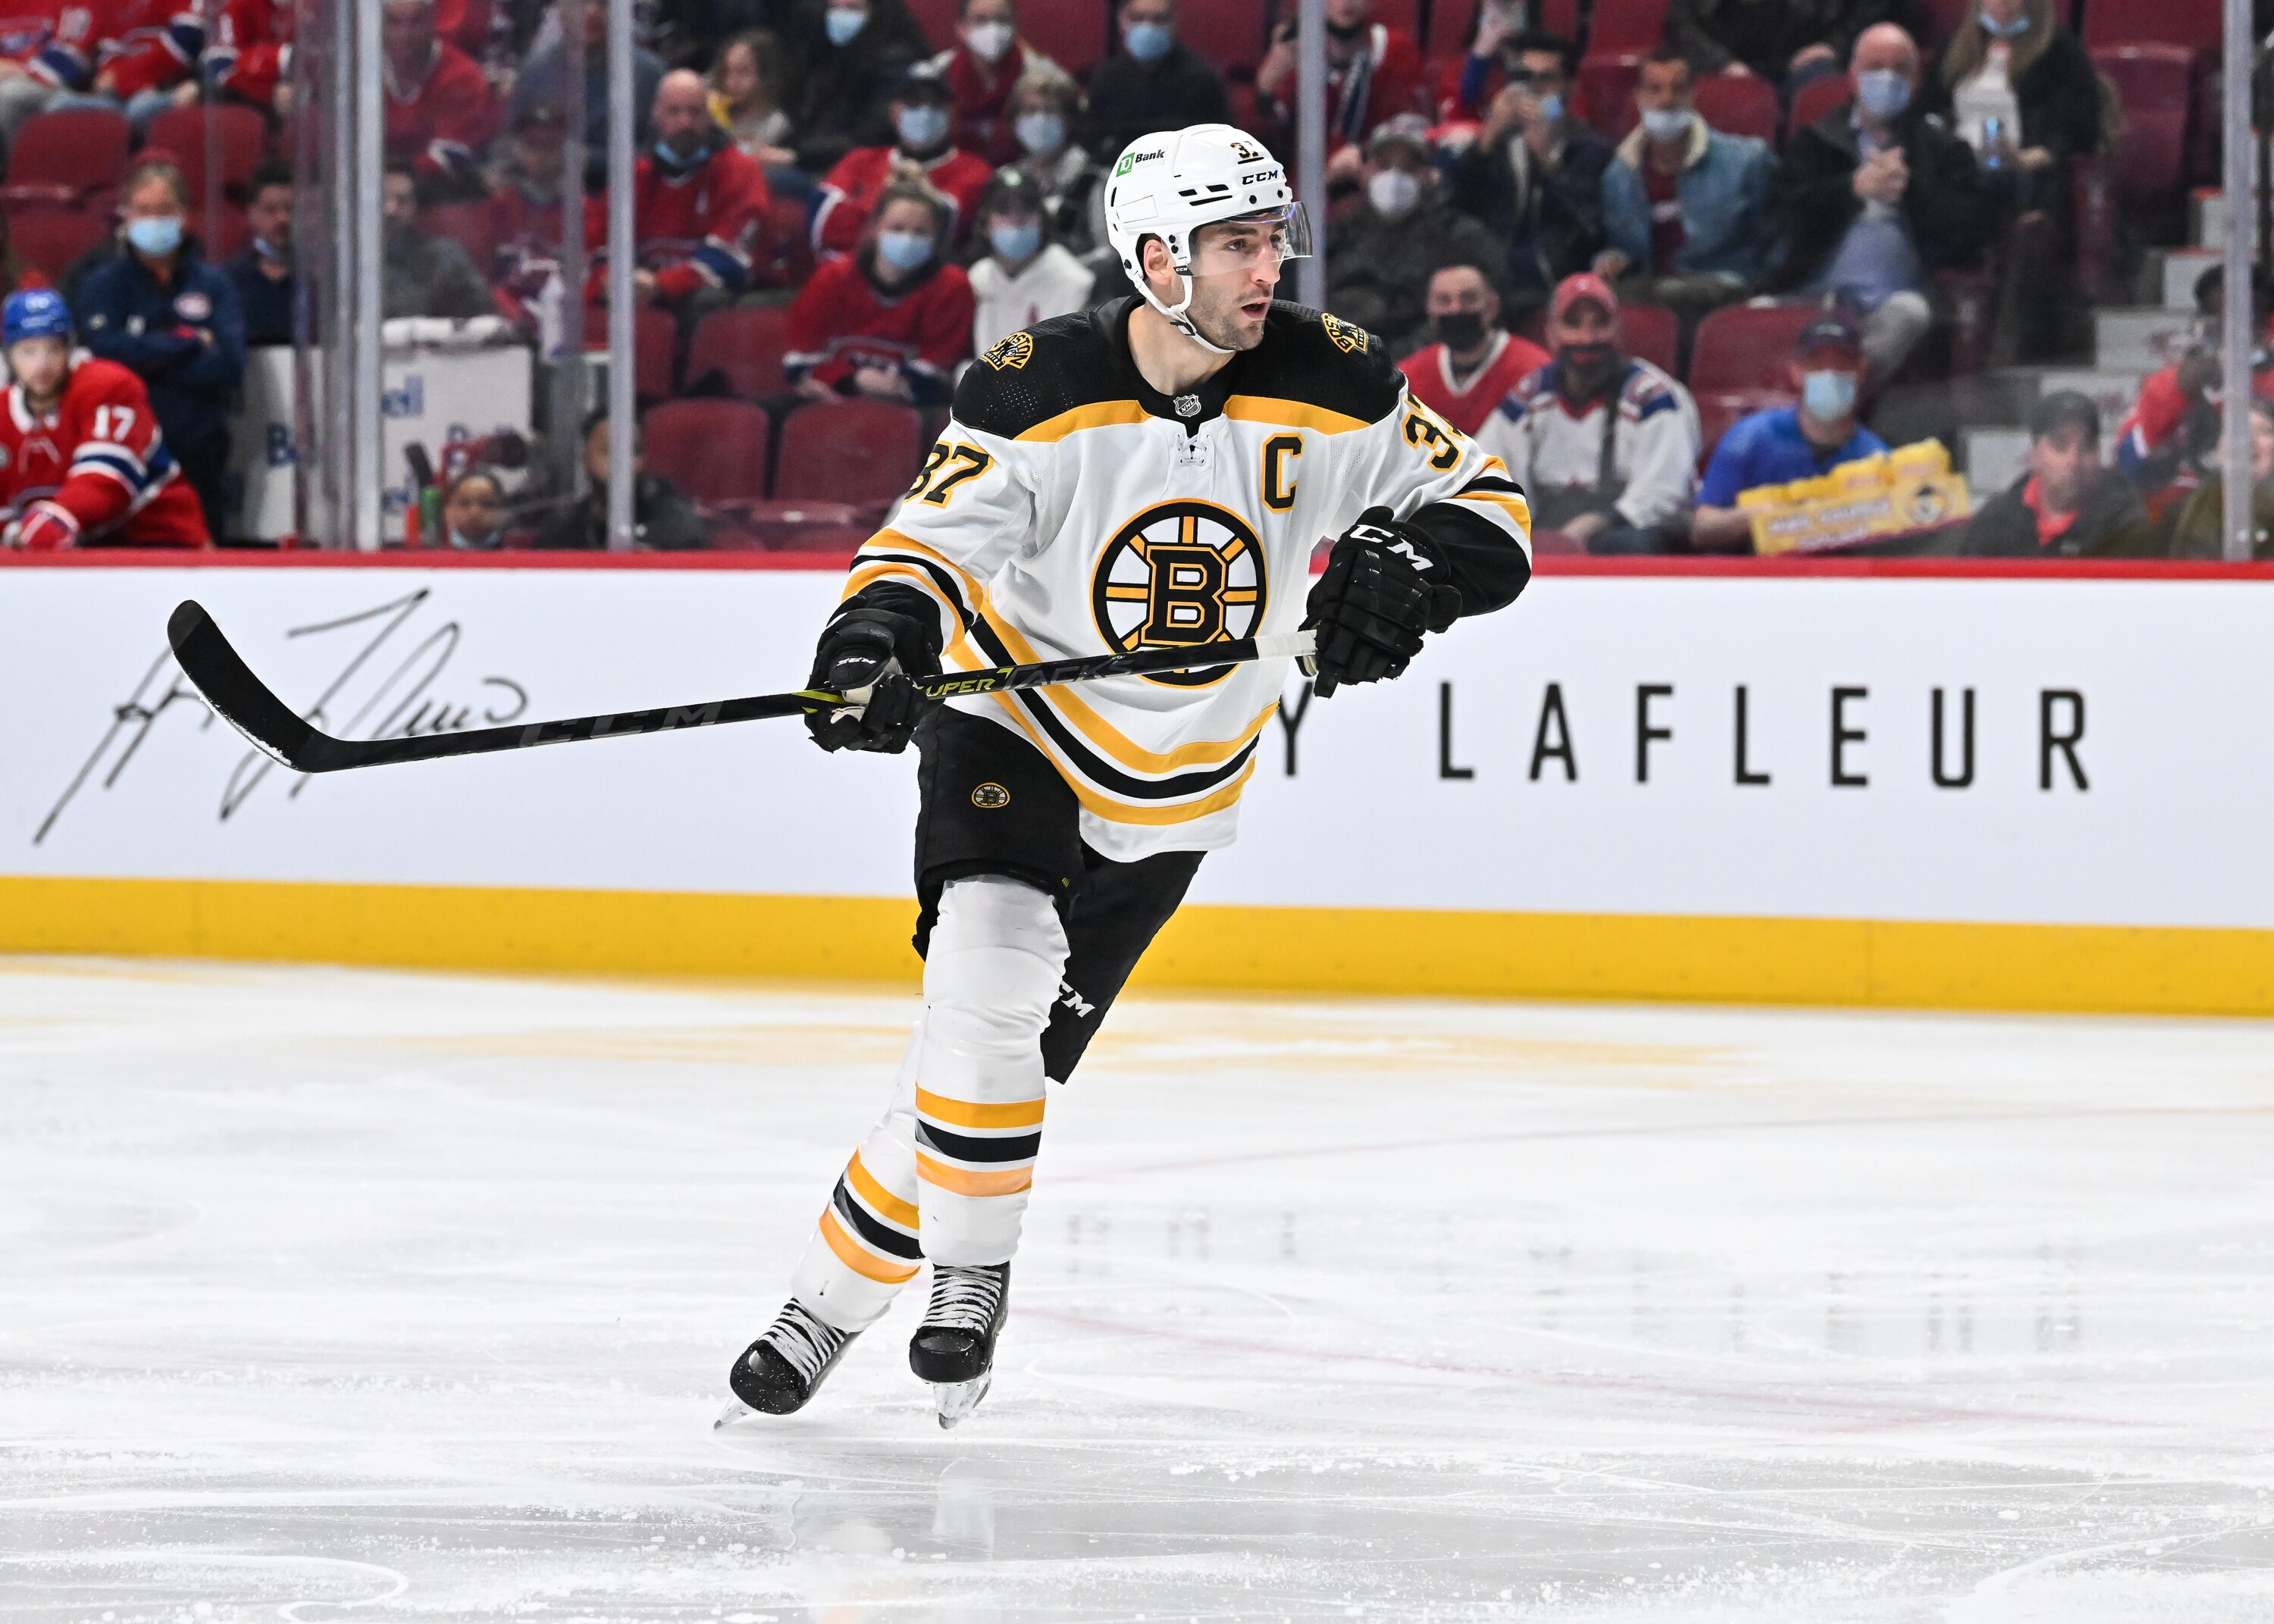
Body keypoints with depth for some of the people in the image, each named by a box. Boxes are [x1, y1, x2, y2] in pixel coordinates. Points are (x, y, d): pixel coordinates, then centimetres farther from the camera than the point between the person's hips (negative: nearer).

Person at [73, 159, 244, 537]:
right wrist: (189, 344, -7)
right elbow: (106, 349, -11)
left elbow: (229, 365, -4)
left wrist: (150, 357, -8)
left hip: (199, 461, 1)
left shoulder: (213, 282, 9)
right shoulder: (103, 283, 7)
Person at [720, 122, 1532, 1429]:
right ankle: (971, 1275, -11)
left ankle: (837, 1298, 16)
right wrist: (874, 638, -43)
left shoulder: (1329, 383, -12)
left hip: (1170, 792, 2)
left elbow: (1487, 510, -4)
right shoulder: (1040, 391, -19)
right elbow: (934, 540, -21)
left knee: (1005, 1059, 1)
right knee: (991, 969, -28)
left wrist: (1407, 570, -26)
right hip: (1013, 728, -2)